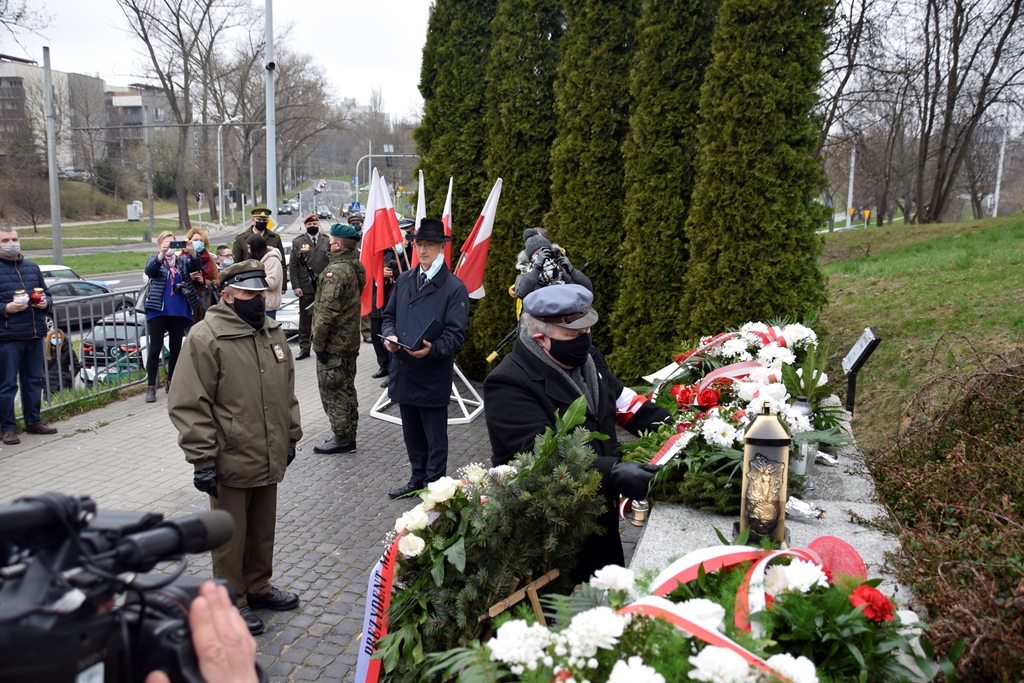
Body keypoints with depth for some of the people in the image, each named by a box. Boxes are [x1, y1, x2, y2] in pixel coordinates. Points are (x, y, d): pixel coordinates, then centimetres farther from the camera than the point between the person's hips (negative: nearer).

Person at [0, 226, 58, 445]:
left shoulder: (32, 267, 14)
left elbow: (47, 294, 21)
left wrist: (46, 303, 1)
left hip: (35, 335, 5)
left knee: (34, 380, 13)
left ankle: (33, 422, 25)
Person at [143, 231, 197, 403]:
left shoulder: (181, 261, 13)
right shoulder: (155, 259, 4)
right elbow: (149, 270, -18)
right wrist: (162, 254, -36)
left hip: (179, 312, 3)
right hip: (158, 310, -3)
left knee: (176, 348, 8)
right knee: (155, 348, -4)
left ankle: (171, 382, 19)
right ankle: (151, 387, -1)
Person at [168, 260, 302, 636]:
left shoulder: (272, 331, 8)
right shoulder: (206, 337, -15)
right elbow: (190, 405, -16)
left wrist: (290, 437, 16)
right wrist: (203, 460, -17)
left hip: (269, 459, 7)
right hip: (230, 462, -6)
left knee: (263, 529, 21)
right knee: (231, 535, 9)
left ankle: (258, 587, 39)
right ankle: (232, 601, 26)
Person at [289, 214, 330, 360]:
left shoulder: (327, 241, 7)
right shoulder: (297, 242, 6)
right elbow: (292, 266, 3)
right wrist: (295, 286, -4)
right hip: (306, 287, 0)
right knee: (305, 319, 4)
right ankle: (304, 348, 10)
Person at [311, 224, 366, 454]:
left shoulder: (335, 271, -21)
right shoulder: (356, 267, 9)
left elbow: (327, 311, -25)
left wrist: (318, 342, -17)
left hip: (333, 343, -9)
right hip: (350, 340, 9)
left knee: (332, 391, 0)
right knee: (346, 388, 17)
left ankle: (342, 439, 7)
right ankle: (348, 435, 27)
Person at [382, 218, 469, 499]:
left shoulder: (454, 287, -9)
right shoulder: (404, 280, 9)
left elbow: (456, 334, -13)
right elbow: (390, 315, 17)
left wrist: (432, 349, -31)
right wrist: (389, 336, -5)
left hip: (433, 376, -6)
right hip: (404, 372, 6)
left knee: (435, 438, 7)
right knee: (412, 434, 20)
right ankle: (417, 479, 37)